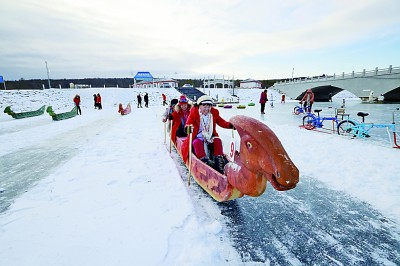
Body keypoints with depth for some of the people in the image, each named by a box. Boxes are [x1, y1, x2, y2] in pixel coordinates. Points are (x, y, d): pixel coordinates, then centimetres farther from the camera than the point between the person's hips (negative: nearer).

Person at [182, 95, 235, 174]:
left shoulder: (214, 113, 4)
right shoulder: (194, 112, -6)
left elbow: (221, 122, 11)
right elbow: (188, 124, -10)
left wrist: (229, 125, -7)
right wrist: (189, 127, -35)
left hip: (210, 137, 3)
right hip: (198, 137, -3)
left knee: (218, 141, -20)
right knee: (197, 142, -32)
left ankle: (219, 159, -16)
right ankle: (204, 159, -43)